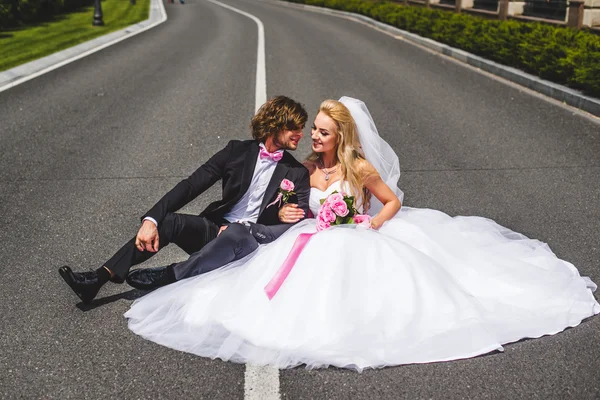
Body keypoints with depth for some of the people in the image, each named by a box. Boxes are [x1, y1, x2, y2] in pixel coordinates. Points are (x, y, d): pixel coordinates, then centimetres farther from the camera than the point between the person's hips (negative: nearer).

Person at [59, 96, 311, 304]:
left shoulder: (297, 173, 0)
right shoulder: (238, 151, 1)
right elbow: (191, 186, -5)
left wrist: (239, 227, -18)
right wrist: (151, 219, -21)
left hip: (253, 239, -2)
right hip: (217, 230, 2)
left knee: (238, 234, -37)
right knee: (167, 222, -23)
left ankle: (169, 275, -27)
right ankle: (101, 277, -25)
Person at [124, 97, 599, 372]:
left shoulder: (360, 167, -8)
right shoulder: (308, 168, 6)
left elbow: (393, 202, 1)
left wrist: (371, 227, -13)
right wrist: (289, 214, -1)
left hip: (357, 248, -4)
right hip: (318, 246, 5)